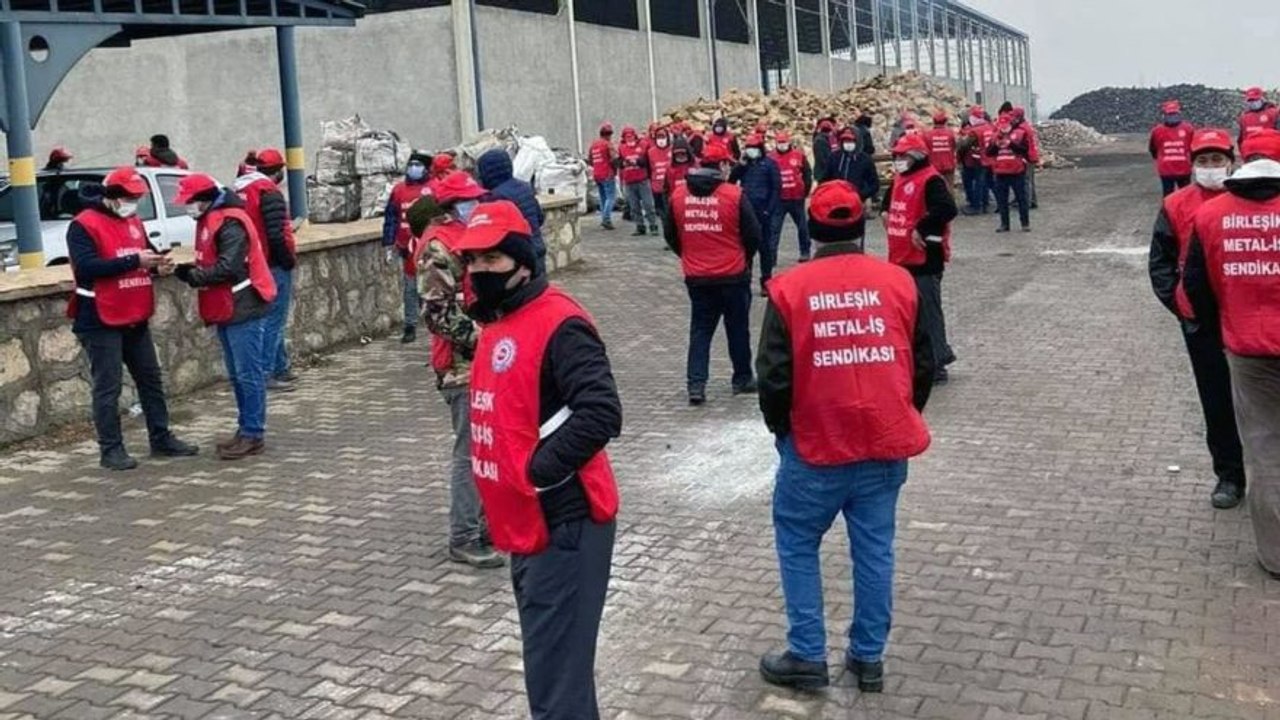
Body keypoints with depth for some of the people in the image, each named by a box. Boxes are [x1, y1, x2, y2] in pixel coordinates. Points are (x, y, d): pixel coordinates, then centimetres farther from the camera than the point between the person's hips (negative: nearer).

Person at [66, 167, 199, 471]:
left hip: (136, 319, 8)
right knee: (108, 387, -2)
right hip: (101, 322, -8)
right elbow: (86, 267, -23)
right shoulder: (83, 225, -11)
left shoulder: (133, 222, 13)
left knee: (151, 380, 13)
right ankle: (111, 449, 6)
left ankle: (162, 439, 23)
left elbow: (143, 257, 23)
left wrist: (157, 265, -1)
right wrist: (134, 260, -26)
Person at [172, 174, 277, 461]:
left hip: (243, 308, -10)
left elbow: (227, 268, -22)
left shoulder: (230, 222, -16)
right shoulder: (210, 220, 16)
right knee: (237, 375, 14)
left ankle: (253, 434, -1)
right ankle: (246, 429, 21)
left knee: (248, 373, -6)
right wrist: (188, 269, 1)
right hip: (228, 308, 10)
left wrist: (191, 276, -14)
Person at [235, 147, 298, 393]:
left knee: (273, 318, 18)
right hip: (274, 266, -9)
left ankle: (281, 368, 26)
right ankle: (265, 373, -4)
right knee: (274, 320, -5)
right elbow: (276, 234, -23)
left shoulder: (242, 190, 12)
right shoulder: (270, 192, -15)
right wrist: (289, 259, -11)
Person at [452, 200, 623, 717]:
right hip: (525, 523, 10)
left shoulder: (559, 324, -18)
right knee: (547, 653, 21)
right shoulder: (496, 321, 13)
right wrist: (495, 497, 16)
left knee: (555, 668, -4)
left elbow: (601, 414, -27)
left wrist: (539, 472, -22)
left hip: (563, 523, -10)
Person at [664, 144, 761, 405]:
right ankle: (743, 379, 25)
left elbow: (671, 236, 8)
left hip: (696, 276, 3)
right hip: (733, 275, -3)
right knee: (738, 328, 13)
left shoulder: (678, 195, -1)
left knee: (700, 329, 10)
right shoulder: (734, 195, -13)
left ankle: (696, 384, 1)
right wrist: (746, 258, 12)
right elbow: (753, 234, -7)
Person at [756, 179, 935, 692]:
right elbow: (922, 363, 7)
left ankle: (807, 656, 16)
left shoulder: (790, 288, -8)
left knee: (797, 543, 14)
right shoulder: (897, 281, 0)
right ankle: (869, 657, 22)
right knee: (875, 548, 13)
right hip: (886, 444, 3)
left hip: (817, 444, -3)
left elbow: (774, 375, -8)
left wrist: (781, 429, 9)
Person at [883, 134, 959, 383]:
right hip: (901, 258, 10)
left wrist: (921, 229, -24)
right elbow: (890, 198, 39)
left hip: (925, 259, -10)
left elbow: (948, 209, -29)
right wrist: (887, 213, 22)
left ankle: (936, 365, -1)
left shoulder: (931, 180, -15)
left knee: (927, 311, -6)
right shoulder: (899, 179, 15)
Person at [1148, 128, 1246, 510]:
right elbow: (1160, 260, 6)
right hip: (1200, 320, 1)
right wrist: (1176, 301, -3)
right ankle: (1229, 475, 19)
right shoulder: (1177, 205, 0)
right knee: (1216, 399, 8)